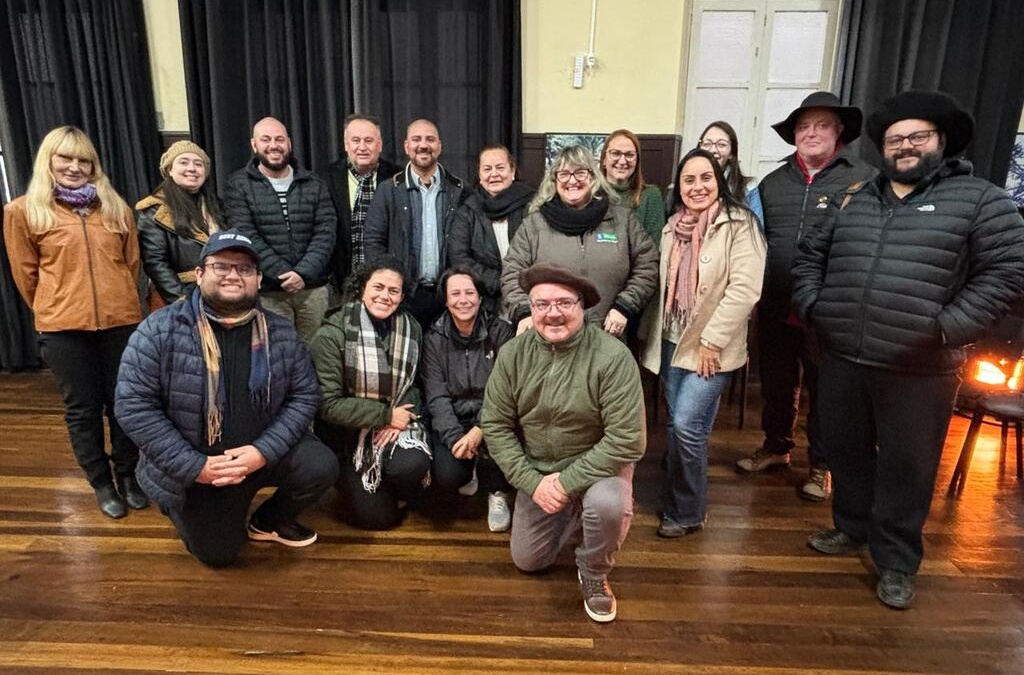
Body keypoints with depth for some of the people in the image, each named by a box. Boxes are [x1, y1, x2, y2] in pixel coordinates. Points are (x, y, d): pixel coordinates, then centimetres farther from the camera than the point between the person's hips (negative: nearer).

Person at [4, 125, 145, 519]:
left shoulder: (116, 207, 8)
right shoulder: (23, 211, 0)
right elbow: (25, 273, 6)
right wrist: (52, 311, 12)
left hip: (121, 320, 2)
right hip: (63, 328, -2)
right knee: (82, 408, 8)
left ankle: (128, 476, 27)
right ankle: (102, 484, 23)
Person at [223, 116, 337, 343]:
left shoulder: (314, 184, 9)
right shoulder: (238, 185, 3)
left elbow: (326, 232, 0)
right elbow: (247, 237, -7)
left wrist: (304, 273, -13)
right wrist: (283, 274, -15)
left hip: (313, 288, 2)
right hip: (267, 293, -2)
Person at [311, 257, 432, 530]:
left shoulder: (411, 329, -2)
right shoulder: (333, 334, -16)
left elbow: (414, 383, 3)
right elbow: (328, 403, -19)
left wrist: (400, 419, -18)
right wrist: (386, 415, -20)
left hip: (395, 425, 3)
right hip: (347, 433, -2)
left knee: (412, 465, -31)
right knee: (377, 516, -7)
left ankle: (399, 496, 7)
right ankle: (351, 483, 27)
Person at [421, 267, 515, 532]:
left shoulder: (500, 331, -4)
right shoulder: (434, 338, -1)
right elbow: (436, 396, -7)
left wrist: (479, 430, -25)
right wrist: (455, 437, -22)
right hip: (452, 421, 1)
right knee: (446, 477, -24)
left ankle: (498, 492, -3)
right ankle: (469, 472, 16)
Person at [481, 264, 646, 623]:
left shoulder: (613, 356, -24)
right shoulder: (512, 354, -12)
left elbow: (627, 440, -24)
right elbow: (495, 424, -7)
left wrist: (568, 481, -23)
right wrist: (532, 482, -15)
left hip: (597, 466, -3)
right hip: (538, 470, 4)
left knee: (607, 504, -35)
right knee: (528, 561, 8)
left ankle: (593, 573, -2)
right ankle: (573, 516, 37)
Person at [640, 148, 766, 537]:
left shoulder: (739, 224, -10)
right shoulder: (673, 227, 10)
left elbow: (745, 288, -17)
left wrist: (712, 341, -18)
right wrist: (652, 335, 12)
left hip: (711, 346, -6)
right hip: (671, 342, 6)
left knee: (687, 425, -9)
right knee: (675, 424, 11)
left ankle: (687, 513, 11)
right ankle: (675, 501, 28)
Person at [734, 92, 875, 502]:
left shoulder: (864, 179, -5)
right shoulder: (773, 183, 9)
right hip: (775, 309, 4)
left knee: (824, 391, 11)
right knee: (776, 384, 17)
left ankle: (822, 465, 28)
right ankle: (776, 446, 39)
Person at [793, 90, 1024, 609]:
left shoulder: (978, 199, 0)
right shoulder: (855, 202, 14)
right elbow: (811, 257, 21)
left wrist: (948, 328, -14)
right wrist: (812, 305, 6)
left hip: (919, 371, -4)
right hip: (843, 361, 4)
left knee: (905, 468, 7)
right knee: (846, 452, 17)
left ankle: (896, 561, 25)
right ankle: (852, 527, 40)